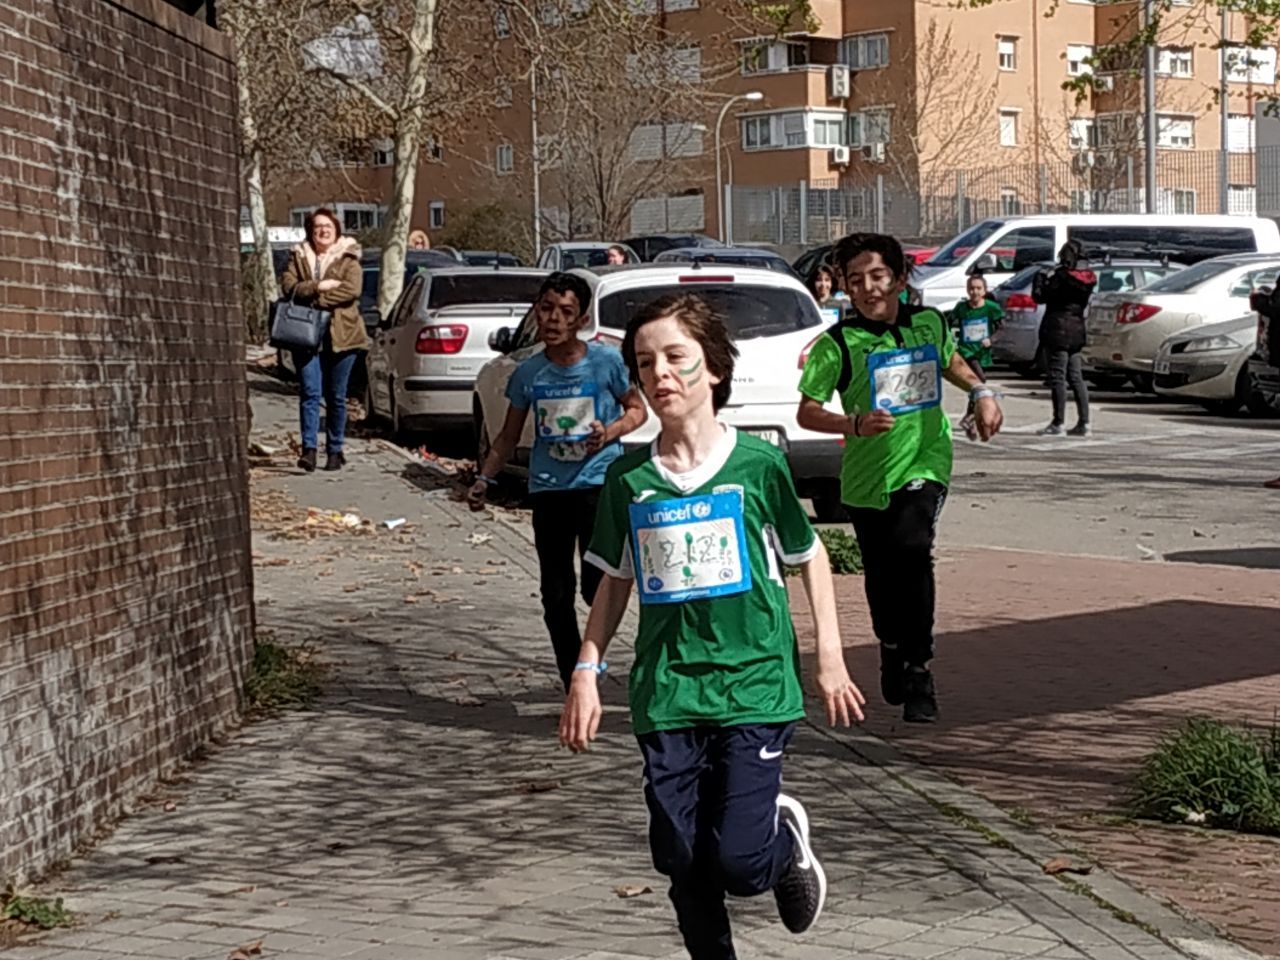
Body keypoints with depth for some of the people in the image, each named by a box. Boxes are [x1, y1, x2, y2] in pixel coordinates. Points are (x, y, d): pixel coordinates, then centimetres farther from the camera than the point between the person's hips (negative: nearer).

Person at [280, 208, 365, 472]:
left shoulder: (348, 258, 5)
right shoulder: (298, 257, 12)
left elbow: (351, 290, -11)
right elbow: (289, 286, -2)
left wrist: (316, 299, -13)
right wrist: (319, 286, -14)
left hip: (341, 335, -1)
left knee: (336, 396, 6)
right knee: (310, 393, -9)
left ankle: (335, 451, 15)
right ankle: (309, 449, -14)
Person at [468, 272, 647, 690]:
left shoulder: (606, 362, -5)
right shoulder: (528, 373, 4)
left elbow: (637, 409, 7)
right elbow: (510, 436, 13)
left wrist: (610, 432, -12)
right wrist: (485, 479, 0)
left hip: (599, 482, -3)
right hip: (548, 488, 3)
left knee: (597, 585, -14)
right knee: (556, 596, 4)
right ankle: (574, 683, 15)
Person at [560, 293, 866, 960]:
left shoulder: (758, 464, -4)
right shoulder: (628, 478, 3)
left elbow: (809, 557, 9)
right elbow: (615, 582, 14)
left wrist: (830, 657, 6)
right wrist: (586, 673, 8)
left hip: (755, 686, -3)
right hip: (666, 696, 3)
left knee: (740, 863, -10)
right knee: (683, 864, 1)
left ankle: (785, 836, 24)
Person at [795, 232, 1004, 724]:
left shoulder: (930, 324, 2)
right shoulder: (837, 344, -10)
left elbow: (950, 361, 25)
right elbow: (807, 412, -12)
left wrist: (981, 391, 8)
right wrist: (855, 424, -28)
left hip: (924, 463, 0)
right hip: (866, 476, 0)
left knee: (911, 550, -24)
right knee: (880, 577, 13)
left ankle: (918, 672, -18)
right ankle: (892, 650, 44)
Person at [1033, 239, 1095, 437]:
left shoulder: (1061, 276, -16)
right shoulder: (1086, 279, 7)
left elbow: (1039, 296, -13)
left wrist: (1040, 277, 5)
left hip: (1057, 331, -8)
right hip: (1076, 332, 8)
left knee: (1057, 378, -4)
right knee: (1076, 377, 11)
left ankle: (1058, 424, -4)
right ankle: (1084, 423, 9)